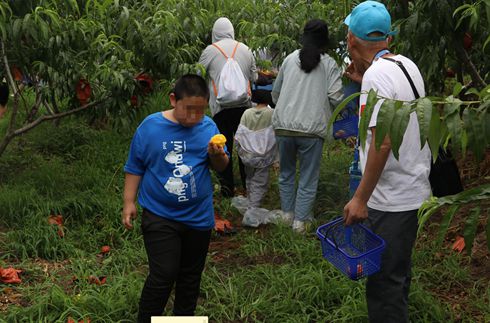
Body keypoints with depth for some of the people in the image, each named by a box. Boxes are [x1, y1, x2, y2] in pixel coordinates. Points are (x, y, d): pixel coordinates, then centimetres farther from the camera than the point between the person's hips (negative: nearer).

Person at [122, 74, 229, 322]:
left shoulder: (208, 127, -4)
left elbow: (221, 167, -1)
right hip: (160, 216, -3)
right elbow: (135, 168, 0)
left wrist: (218, 156, -22)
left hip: (199, 216, 3)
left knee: (190, 276, 17)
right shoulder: (150, 126, -9)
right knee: (163, 275, -7)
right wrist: (129, 203, -1)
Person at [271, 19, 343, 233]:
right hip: (312, 129, -2)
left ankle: (287, 214, 27)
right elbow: (335, 98, -6)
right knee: (308, 178, 9)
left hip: (283, 126, 3)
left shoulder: (290, 59, 9)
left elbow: (275, 93, 16)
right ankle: (300, 221, 10)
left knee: (286, 173, 20)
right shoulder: (329, 64, 2)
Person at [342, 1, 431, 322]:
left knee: (384, 280, 1)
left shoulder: (376, 74, -19)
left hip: (391, 199, -9)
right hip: (414, 190, 9)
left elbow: (382, 142, -25)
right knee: (398, 272, 23)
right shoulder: (407, 65, 8)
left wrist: (360, 198, -22)